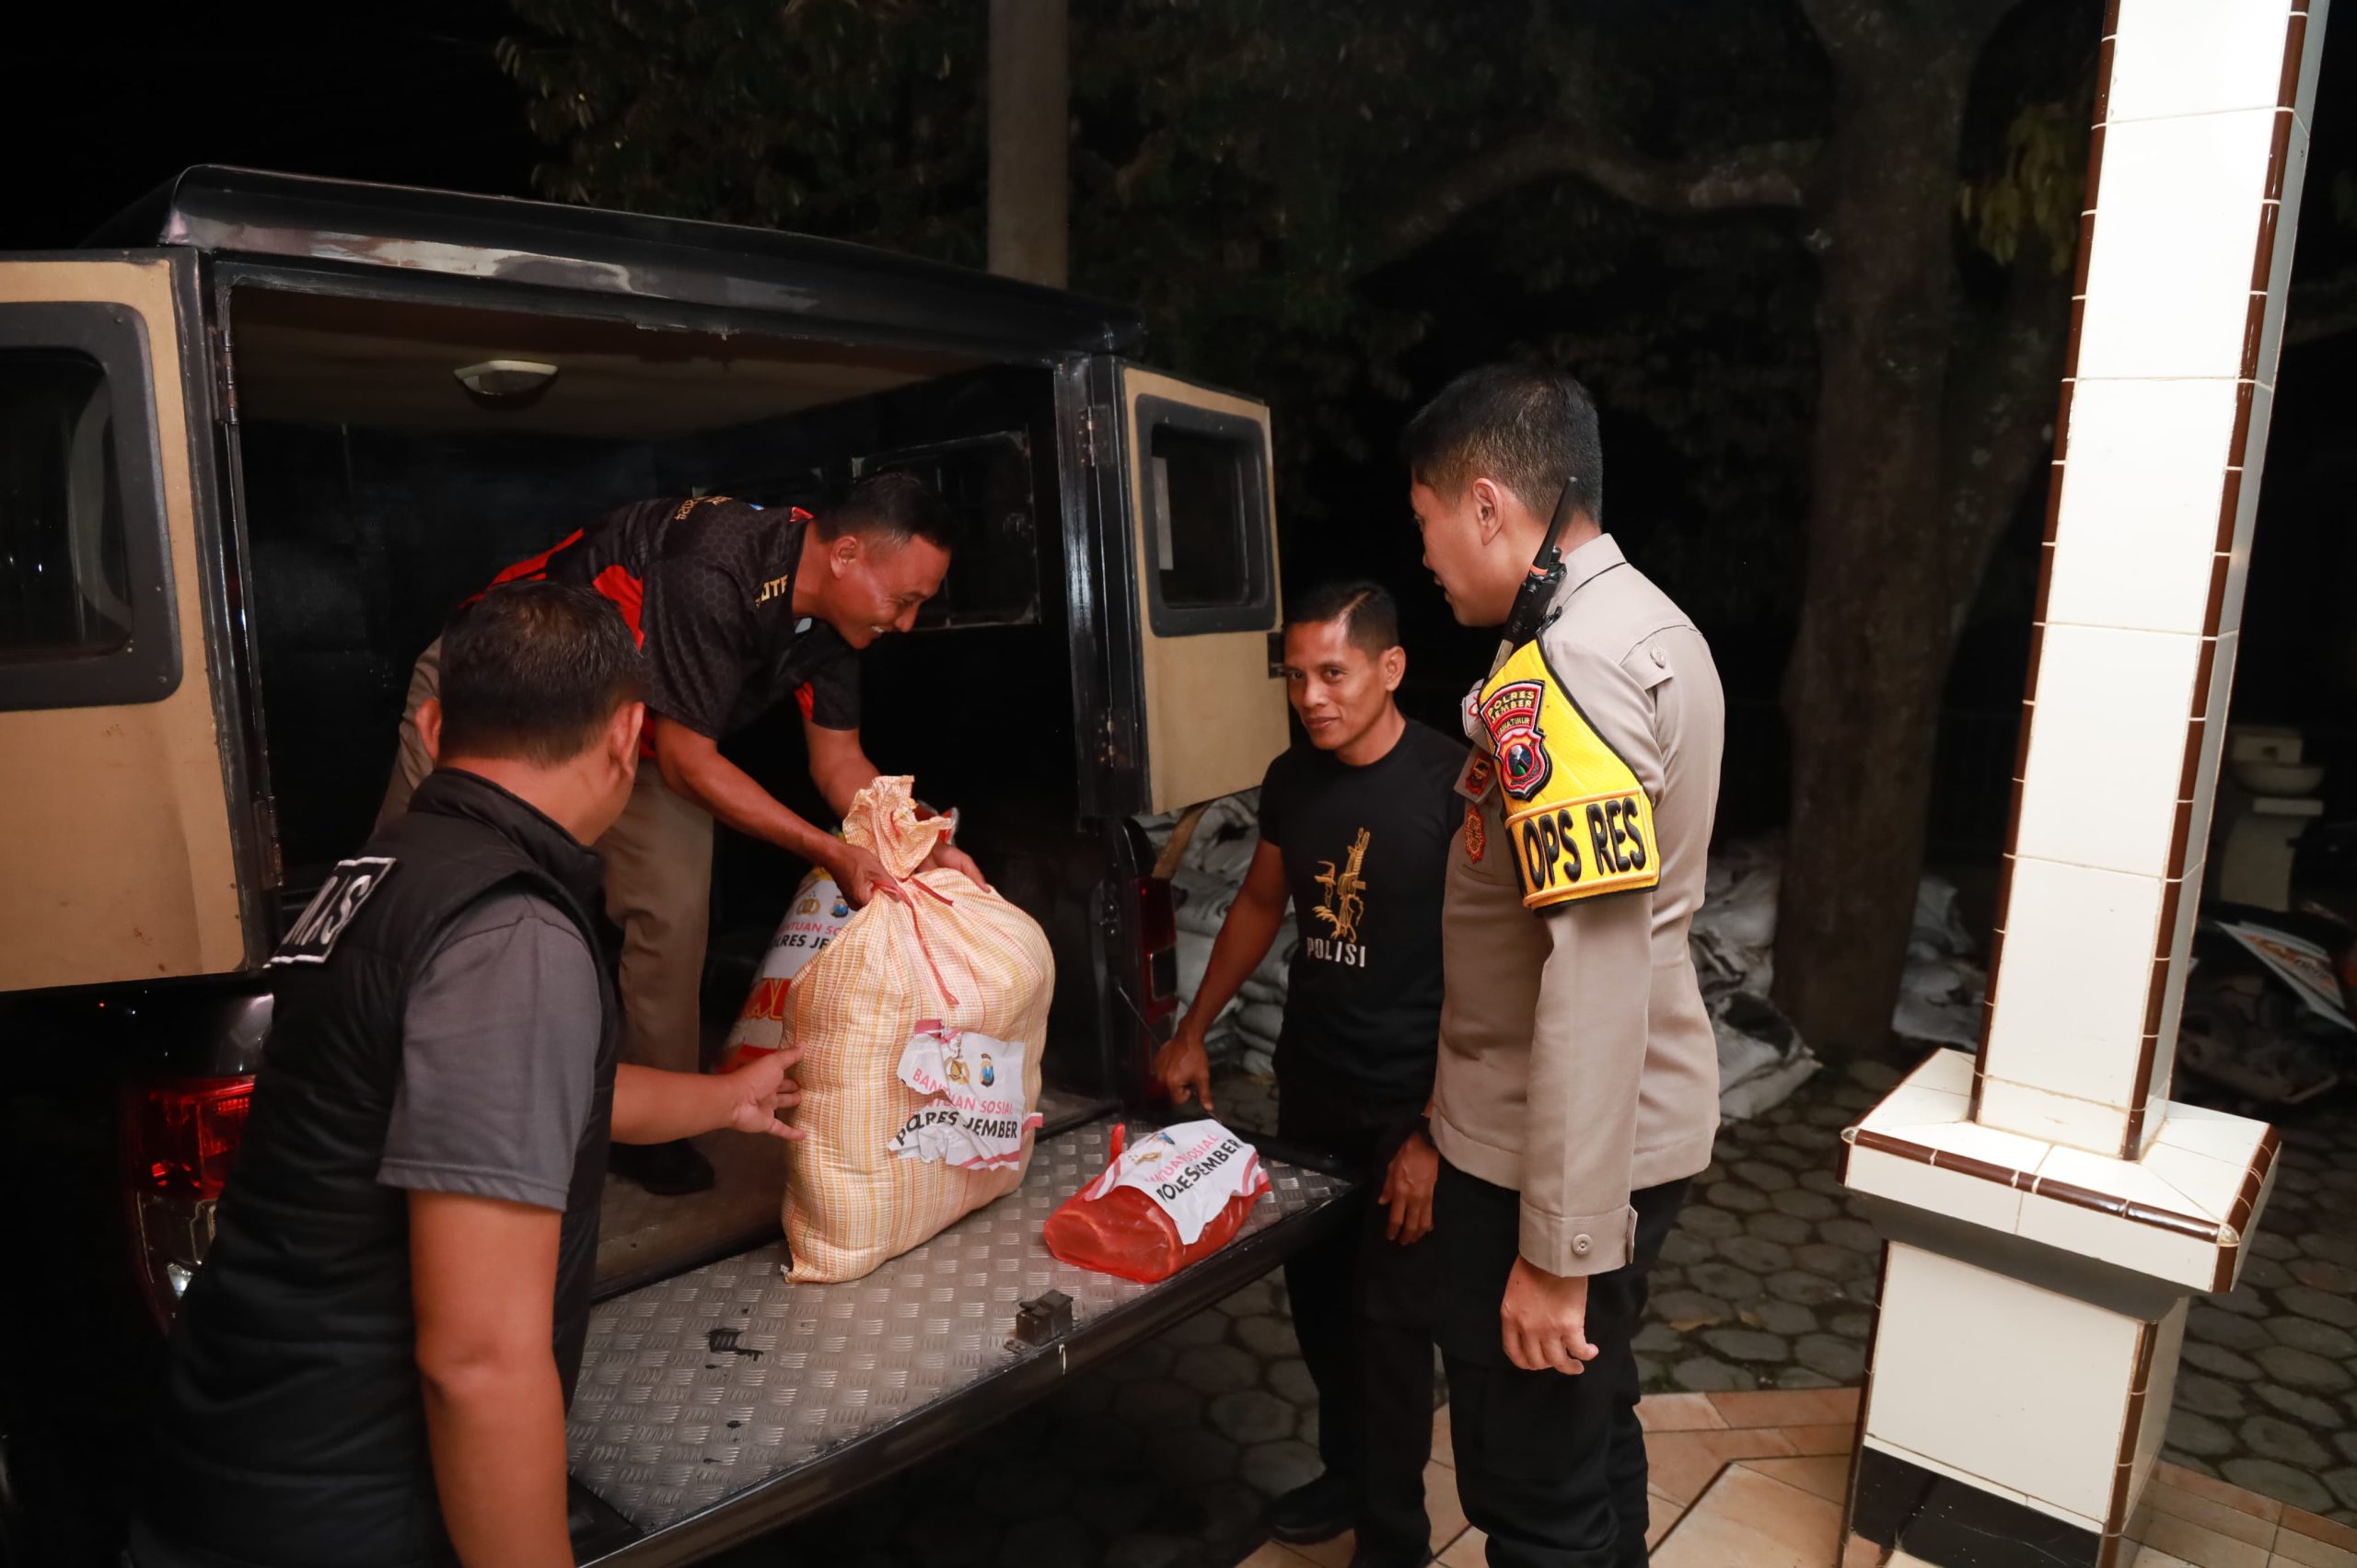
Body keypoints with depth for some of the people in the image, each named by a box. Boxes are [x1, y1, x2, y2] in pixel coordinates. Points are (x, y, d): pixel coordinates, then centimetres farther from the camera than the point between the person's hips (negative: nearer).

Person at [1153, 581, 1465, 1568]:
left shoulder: (1452, 786, -18)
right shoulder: (1292, 780, 0)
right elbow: (1259, 904, 15)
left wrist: (1436, 1134, -21)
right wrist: (1193, 1031, 14)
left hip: (1408, 1104, -5)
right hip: (1308, 1089, 6)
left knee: (1388, 1315, 5)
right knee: (1314, 1291, 16)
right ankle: (1345, 1470, 40)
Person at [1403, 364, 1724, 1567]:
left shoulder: (1556, 676, -24)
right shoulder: (1651, 624, 8)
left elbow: (1597, 981, -28)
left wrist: (1560, 1246, -23)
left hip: (1550, 1154, -10)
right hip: (1646, 1122, 10)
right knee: (1593, 1434, 26)